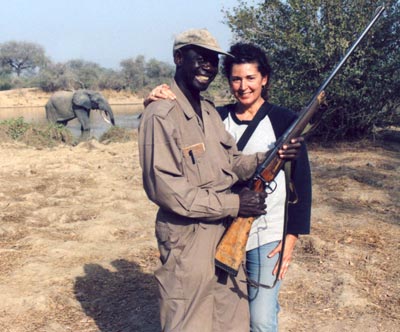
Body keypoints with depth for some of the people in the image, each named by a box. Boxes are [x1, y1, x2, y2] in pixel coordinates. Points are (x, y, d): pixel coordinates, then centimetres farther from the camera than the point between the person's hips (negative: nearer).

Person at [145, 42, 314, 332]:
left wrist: (292, 235, -7)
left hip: (268, 237, -3)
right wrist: (155, 105, -21)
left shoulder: (284, 121, -3)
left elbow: (301, 181, -3)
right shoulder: (218, 118, 5)